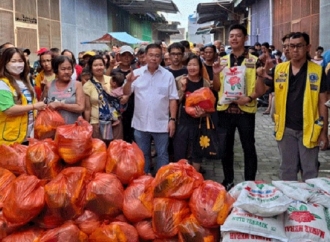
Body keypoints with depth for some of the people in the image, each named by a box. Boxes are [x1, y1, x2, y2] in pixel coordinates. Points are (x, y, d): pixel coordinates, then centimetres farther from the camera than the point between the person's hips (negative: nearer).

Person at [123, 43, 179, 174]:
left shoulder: (168, 75, -1)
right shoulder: (137, 73, 1)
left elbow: (173, 99, -1)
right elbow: (126, 93, -3)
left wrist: (172, 119, -6)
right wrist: (129, 82, -24)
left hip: (161, 124, -1)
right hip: (141, 123, 1)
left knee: (162, 154, 8)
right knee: (143, 154, 15)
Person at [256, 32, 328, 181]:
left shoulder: (317, 71, -5)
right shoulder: (279, 69, 2)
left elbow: (322, 102, -3)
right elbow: (260, 92, 4)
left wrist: (324, 131, -6)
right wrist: (260, 77, -17)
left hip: (308, 130, -2)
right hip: (286, 129, 2)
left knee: (310, 171, 8)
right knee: (287, 170, 15)